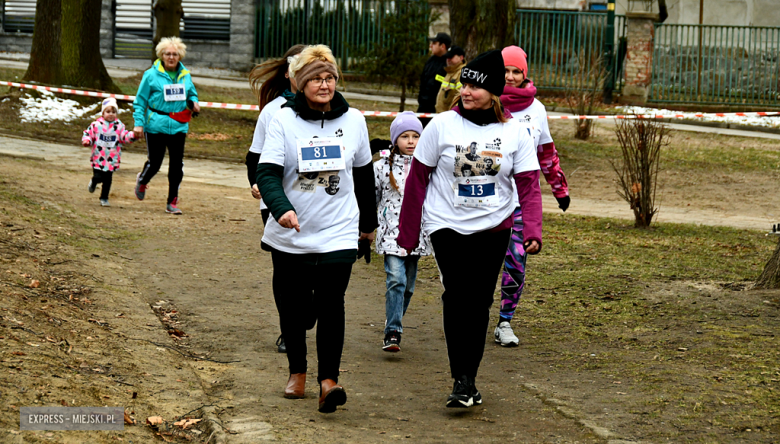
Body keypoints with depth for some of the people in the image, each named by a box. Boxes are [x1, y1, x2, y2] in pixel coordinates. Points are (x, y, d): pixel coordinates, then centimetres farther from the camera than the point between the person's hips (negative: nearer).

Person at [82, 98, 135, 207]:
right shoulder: (96, 124, -2)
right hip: (98, 157, -1)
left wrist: (133, 135, -21)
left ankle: (104, 198, 19)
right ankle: (93, 182, 34)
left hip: (112, 159, 1)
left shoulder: (119, 126, 1)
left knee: (107, 180, 4)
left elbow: (125, 136, -2)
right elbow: (88, 134, 5)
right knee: (98, 177, -4)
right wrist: (86, 141, -14)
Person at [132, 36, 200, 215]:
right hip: (156, 126, -3)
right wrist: (139, 123, -7)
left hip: (178, 126, 3)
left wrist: (194, 102, 1)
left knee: (177, 165, -1)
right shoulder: (151, 75, -3)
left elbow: (192, 93, 25)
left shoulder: (185, 75, 8)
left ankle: (172, 201, 9)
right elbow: (140, 101, 0)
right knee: (154, 163, 4)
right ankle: (142, 181, 39)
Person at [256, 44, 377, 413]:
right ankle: (297, 371, 30)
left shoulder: (353, 120, 2)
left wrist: (368, 222, 23)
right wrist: (281, 208, -32)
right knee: (290, 305, 11)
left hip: (337, 233, 0)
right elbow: (267, 172, -14)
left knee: (330, 304, -15)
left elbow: (364, 175, 15)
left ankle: (328, 379, -15)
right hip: (289, 234, 1)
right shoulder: (284, 120, -6)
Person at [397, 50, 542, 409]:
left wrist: (533, 231, -17)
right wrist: (408, 232, 2)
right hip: (447, 226, -2)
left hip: (493, 228, 2)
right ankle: (463, 380, -13)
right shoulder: (443, 125, -6)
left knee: (479, 301, 7)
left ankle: (468, 380, 19)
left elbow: (528, 186, -3)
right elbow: (417, 178, 1)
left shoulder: (514, 133, -3)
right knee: (458, 294, -16)